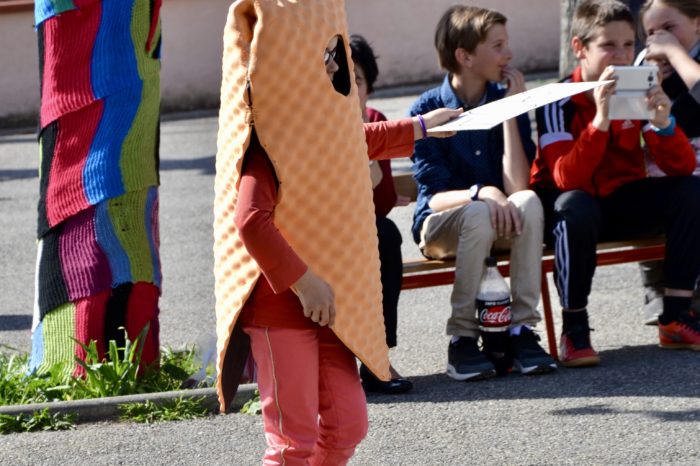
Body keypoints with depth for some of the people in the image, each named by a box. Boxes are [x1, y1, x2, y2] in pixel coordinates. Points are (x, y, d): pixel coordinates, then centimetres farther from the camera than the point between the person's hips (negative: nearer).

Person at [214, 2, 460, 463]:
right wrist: (303, 282, -27)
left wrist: (417, 127, 46)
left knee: (347, 423, 10)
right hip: (281, 308, -9)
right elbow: (251, 221, -31)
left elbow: (357, 142, 35)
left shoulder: (318, 126, 10)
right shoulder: (270, 139, -19)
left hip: (328, 304, 9)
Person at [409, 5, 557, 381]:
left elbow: (517, 185, -15)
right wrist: (481, 193, -35)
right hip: (441, 227, -3)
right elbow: (435, 197, -15)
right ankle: (462, 339, -26)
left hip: (501, 225, 3)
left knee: (528, 202, -31)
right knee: (479, 214, -37)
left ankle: (522, 330, -29)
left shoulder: (506, 100, -2)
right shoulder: (427, 111, -9)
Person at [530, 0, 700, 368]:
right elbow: (566, 179, -32)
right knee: (575, 206, -38)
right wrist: (600, 120, -41)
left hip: (623, 203, 5)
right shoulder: (559, 102, -18)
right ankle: (574, 329, -24)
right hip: (576, 204, -5)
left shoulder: (639, 92, -5)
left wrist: (663, 123, -30)